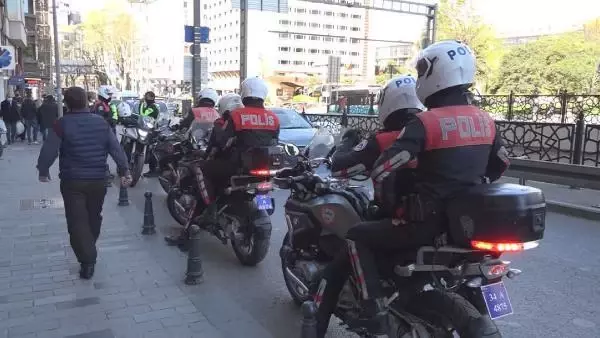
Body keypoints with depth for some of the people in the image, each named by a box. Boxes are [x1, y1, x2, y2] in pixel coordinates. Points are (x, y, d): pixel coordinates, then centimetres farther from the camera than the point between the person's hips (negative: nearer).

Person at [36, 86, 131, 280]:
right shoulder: (101, 123, 0)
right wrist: (124, 170, 5)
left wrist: (43, 171, 9)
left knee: (77, 221, 1)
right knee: (94, 217, 20)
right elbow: (116, 149, 0)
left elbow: (48, 151, -7)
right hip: (98, 180, 4)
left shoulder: (62, 124, -10)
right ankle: (89, 252, 38)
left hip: (72, 181, -4)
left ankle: (88, 261, -4)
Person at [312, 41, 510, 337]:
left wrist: (389, 207, -3)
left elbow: (382, 171, -20)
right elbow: (500, 165, 21)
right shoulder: (485, 121, 6)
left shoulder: (425, 122, -17)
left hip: (428, 222, -7)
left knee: (358, 237, 7)